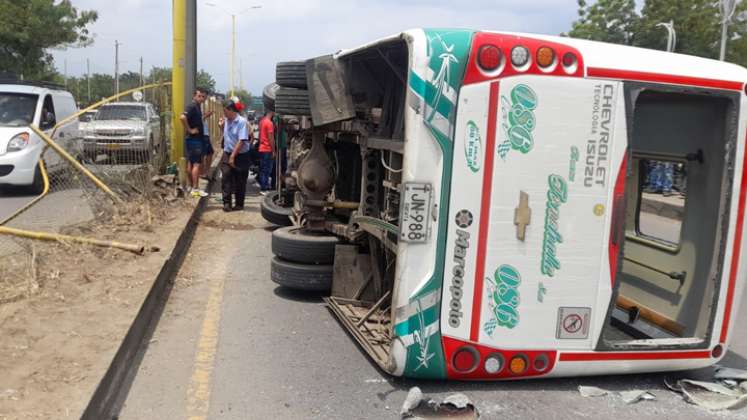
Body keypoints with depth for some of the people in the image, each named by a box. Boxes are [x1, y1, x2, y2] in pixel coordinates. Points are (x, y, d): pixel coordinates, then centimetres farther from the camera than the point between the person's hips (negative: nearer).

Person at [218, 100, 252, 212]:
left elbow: (241, 141, -20)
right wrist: (222, 126, 3)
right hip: (227, 154, 5)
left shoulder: (242, 122, -16)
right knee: (226, 177, -9)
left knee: (240, 181, 6)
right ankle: (226, 202, -6)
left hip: (240, 156, -5)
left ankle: (239, 204, 18)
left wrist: (233, 156, -21)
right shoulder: (226, 121, 4)